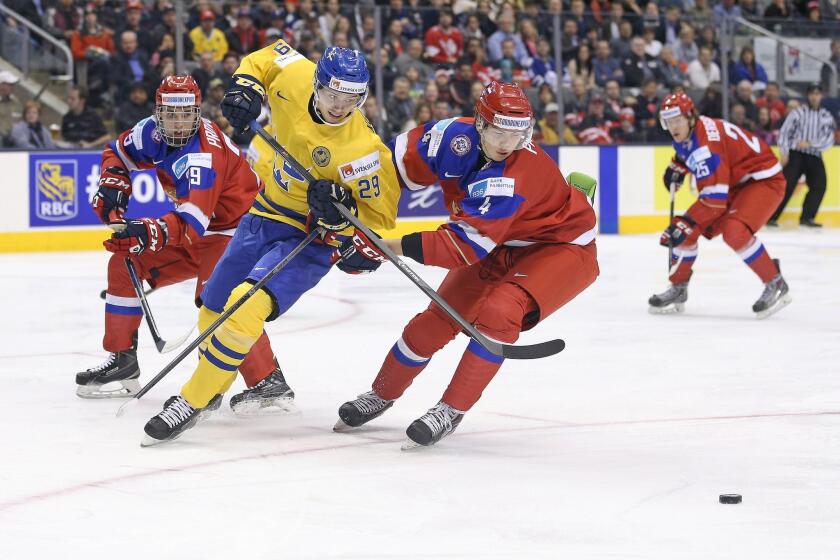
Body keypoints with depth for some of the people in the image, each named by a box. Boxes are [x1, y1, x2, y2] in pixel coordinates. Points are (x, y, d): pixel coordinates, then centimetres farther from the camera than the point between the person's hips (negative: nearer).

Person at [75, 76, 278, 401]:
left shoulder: (203, 156, -32)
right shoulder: (154, 132, -7)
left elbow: (192, 222, -44)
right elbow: (118, 152, 15)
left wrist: (150, 233, -59)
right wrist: (112, 184, -4)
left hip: (234, 227, -9)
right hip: (195, 232, 9)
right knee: (126, 265, 7)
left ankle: (267, 383, -31)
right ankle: (121, 362, 19)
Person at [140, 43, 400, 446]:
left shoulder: (362, 149, -28)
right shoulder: (293, 76, -16)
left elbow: (380, 217, -17)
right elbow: (266, 58, 8)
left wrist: (340, 210, -36)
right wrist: (246, 87, -12)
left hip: (313, 238, -7)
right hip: (267, 213, 7)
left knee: (246, 306, -27)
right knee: (214, 310, 18)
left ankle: (193, 401, -15)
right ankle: (267, 380, 43)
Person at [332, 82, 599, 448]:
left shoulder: (516, 175, -36)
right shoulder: (457, 139, -20)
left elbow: (465, 246, -37)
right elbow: (401, 163, -3)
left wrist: (388, 247, -38)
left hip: (561, 248, -6)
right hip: (500, 248, 6)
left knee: (499, 311, -30)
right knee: (437, 319, 3)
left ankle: (451, 411, -17)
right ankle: (382, 395, 28)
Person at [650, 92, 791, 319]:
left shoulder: (706, 144, -30)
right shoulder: (686, 134, -1)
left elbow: (714, 198, -33)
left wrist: (685, 224, -32)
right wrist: (677, 167, 13)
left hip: (764, 181, -10)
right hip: (734, 184, 10)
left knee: (734, 231, -32)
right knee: (687, 229, 1)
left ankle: (776, 285, -18)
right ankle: (678, 289, 17)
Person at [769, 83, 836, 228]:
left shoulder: (827, 117, 9)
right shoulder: (799, 113, 3)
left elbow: (828, 140, -1)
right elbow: (784, 132, 1)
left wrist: (810, 143, -15)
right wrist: (784, 153, -9)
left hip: (815, 157, 3)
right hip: (795, 154, -3)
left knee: (819, 186, -12)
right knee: (787, 185, -13)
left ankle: (806, 217, -4)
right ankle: (772, 217, -10)